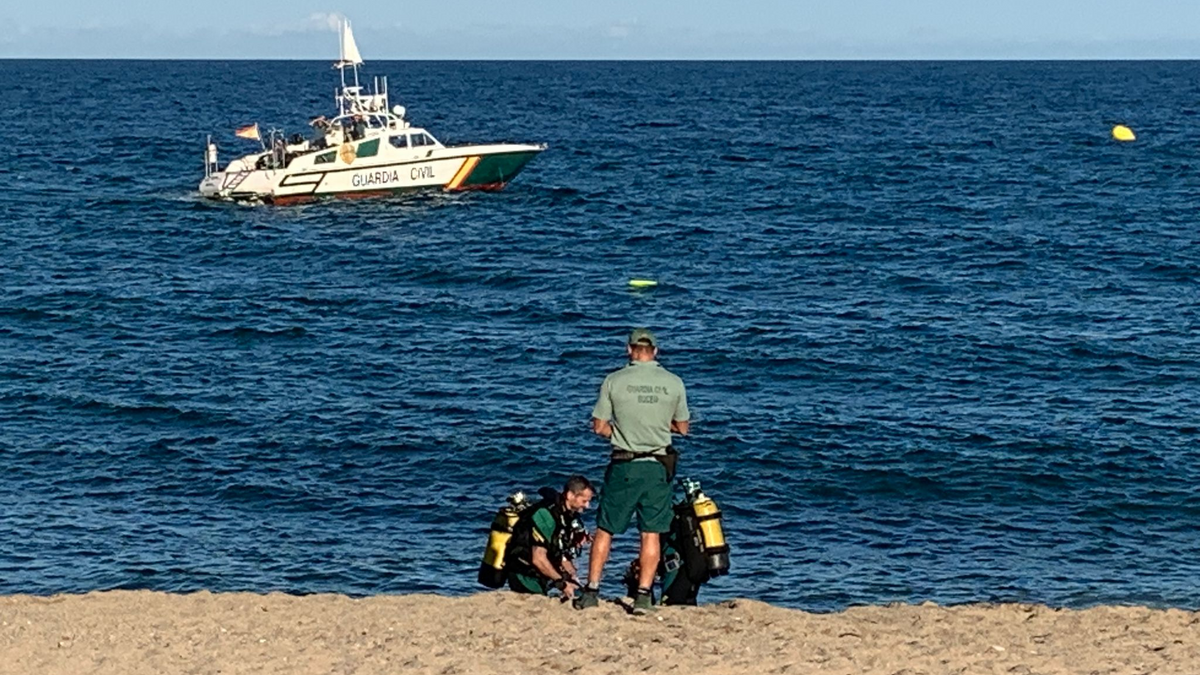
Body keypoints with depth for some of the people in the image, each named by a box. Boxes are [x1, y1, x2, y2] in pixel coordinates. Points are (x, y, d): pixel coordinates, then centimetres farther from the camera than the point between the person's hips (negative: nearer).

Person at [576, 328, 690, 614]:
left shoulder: (614, 381, -5)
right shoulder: (673, 383, -1)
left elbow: (599, 426, -2)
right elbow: (682, 428, 9)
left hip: (623, 465, -1)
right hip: (658, 466, 1)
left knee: (605, 529, 10)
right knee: (651, 534, 6)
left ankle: (591, 591, 11)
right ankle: (643, 594, 1)